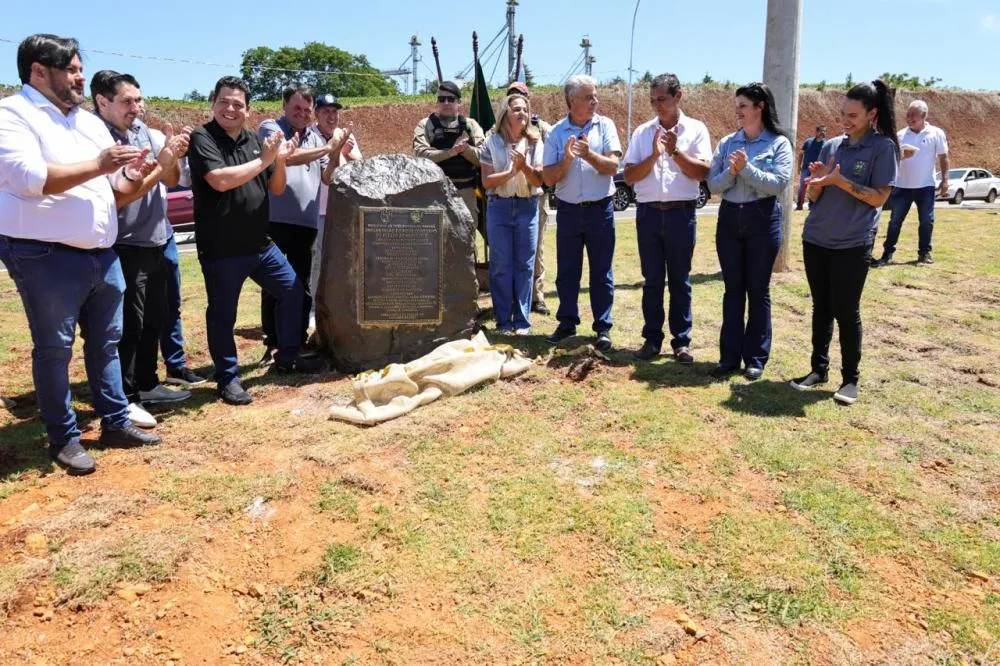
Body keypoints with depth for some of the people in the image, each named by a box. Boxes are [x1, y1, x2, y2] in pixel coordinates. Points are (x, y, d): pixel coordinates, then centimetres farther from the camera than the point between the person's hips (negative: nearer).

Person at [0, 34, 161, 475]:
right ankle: (63, 438, 14)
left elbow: (114, 186, 18)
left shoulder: (90, 121, 15)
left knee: (106, 341, 13)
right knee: (54, 349, 3)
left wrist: (133, 177, -5)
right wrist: (98, 165, -17)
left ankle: (115, 423, 25)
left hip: (102, 255, 7)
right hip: (46, 257, -7)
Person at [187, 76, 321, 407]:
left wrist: (280, 161, -8)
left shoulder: (255, 140, 9)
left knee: (293, 291, 13)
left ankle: (286, 358, 29)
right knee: (222, 313, 3)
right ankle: (227, 378, 18)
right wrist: (264, 160, -18)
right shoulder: (202, 138, -9)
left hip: (260, 243, 7)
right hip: (221, 249, -6)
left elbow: (276, 189, 11)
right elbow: (221, 180, -25)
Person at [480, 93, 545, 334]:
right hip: (499, 206, -1)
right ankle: (503, 320, 9)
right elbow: (486, 182, -4)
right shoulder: (492, 143, 2)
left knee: (525, 265, 2)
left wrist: (524, 166, -18)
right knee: (501, 265, 0)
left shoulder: (535, 143, 6)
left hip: (527, 207, 1)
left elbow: (539, 180, 0)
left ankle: (522, 320, 10)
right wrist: (512, 171, -16)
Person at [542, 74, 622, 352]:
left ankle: (603, 327, 14)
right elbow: (548, 178, -1)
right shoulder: (557, 132, 2)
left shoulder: (605, 125, 0)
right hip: (568, 210, 1)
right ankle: (567, 322, 23)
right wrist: (566, 159, -17)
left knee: (601, 272, 5)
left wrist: (589, 154, -23)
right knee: (567, 271, 9)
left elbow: (613, 166, -8)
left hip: (600, 209, -1)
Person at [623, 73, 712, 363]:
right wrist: (654, 155, -12)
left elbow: (702, 172, -6)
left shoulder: (696, 129, 3)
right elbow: (629, 176, 1)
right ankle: (652, 339, 15)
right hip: (648, 212, 2)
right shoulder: (642, 132, 7)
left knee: (680, 280, 6)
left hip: (681, 212, -2)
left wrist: (675, 151, -14)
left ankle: (681, 341, 14)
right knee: (652, 280, 7)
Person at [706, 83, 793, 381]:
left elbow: (778, 184, -14)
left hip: (762, 220, -3)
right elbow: (713, 185, 2)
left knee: (758, 290, 5)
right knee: (733, 289, 7)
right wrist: (731, 172, -16)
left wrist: (747, 168, -20)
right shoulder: (727, 143, 7)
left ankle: (756, 358, 15)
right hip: (729, 219, 3)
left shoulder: (779, 143, -3)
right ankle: (729, 355, 14)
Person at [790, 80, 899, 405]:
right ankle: (819, 369, 21)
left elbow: (879, 198, -12)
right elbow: (814, 198, 9)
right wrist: (816, 182, -12)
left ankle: (850, 378, 12)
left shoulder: (883, 147, -5)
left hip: (853, 245, -5)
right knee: (821, 308, 11)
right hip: (816, 240, 5)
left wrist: (840, 180, -20)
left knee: (846, 311, 0)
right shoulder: (831, 146, 8)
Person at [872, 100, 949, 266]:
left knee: (927, 220, 6)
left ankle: (924, 252, 18)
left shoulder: (936, 134, -2)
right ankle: (887, 253, 4)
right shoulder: (900, 135, 1)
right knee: (895, 220, 1)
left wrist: (945, 180, -1)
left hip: (925, 186, -1)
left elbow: (943, 158, 3)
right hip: (902, 186, 1)